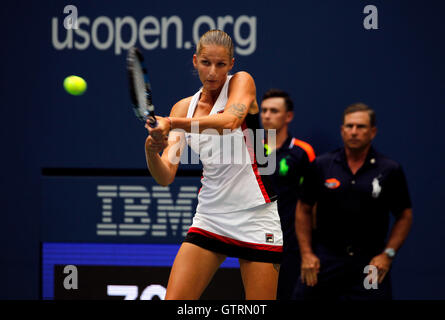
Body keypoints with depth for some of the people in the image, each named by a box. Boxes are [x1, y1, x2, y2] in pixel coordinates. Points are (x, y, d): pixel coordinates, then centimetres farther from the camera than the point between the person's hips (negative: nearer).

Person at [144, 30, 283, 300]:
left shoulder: (241, 82, -3)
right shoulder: (184, 108, 7)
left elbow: (229, 120, -27)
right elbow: (165, 176, -2)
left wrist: (172, 123, -39)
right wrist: (152, 151, -24)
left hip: (256, 220, -4)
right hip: (209, 217, 4)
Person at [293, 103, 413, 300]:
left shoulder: (390, 171, 1)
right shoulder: (321, 166, 3)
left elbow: (404, 216, 7)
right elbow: (303, 210, 9)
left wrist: (388, 254, -4)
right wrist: (306, 253, 1)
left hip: (369, 262, -1)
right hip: (323, 260, 1)